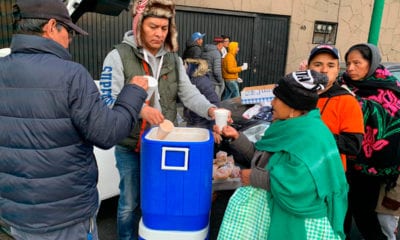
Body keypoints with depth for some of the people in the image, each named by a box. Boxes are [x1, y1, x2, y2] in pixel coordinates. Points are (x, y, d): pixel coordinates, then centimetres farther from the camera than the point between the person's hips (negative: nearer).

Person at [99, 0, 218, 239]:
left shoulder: (173, 59, 5)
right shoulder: (119, 56, -9)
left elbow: (189, 93, -2)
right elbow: (108, 100, -15)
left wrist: (210, 110, -22)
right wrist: (138, 109, -32)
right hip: (131, 146, -3)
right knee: (130, 203, 14)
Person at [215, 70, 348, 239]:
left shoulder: (311, 136, -24)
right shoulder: (288, 127, 4)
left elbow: (297, 184, -29)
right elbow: (261, 158, 9)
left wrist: (254, 177, -20)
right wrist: (237, 137, 1)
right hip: (274, 200, 8)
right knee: (240, 204, 5)